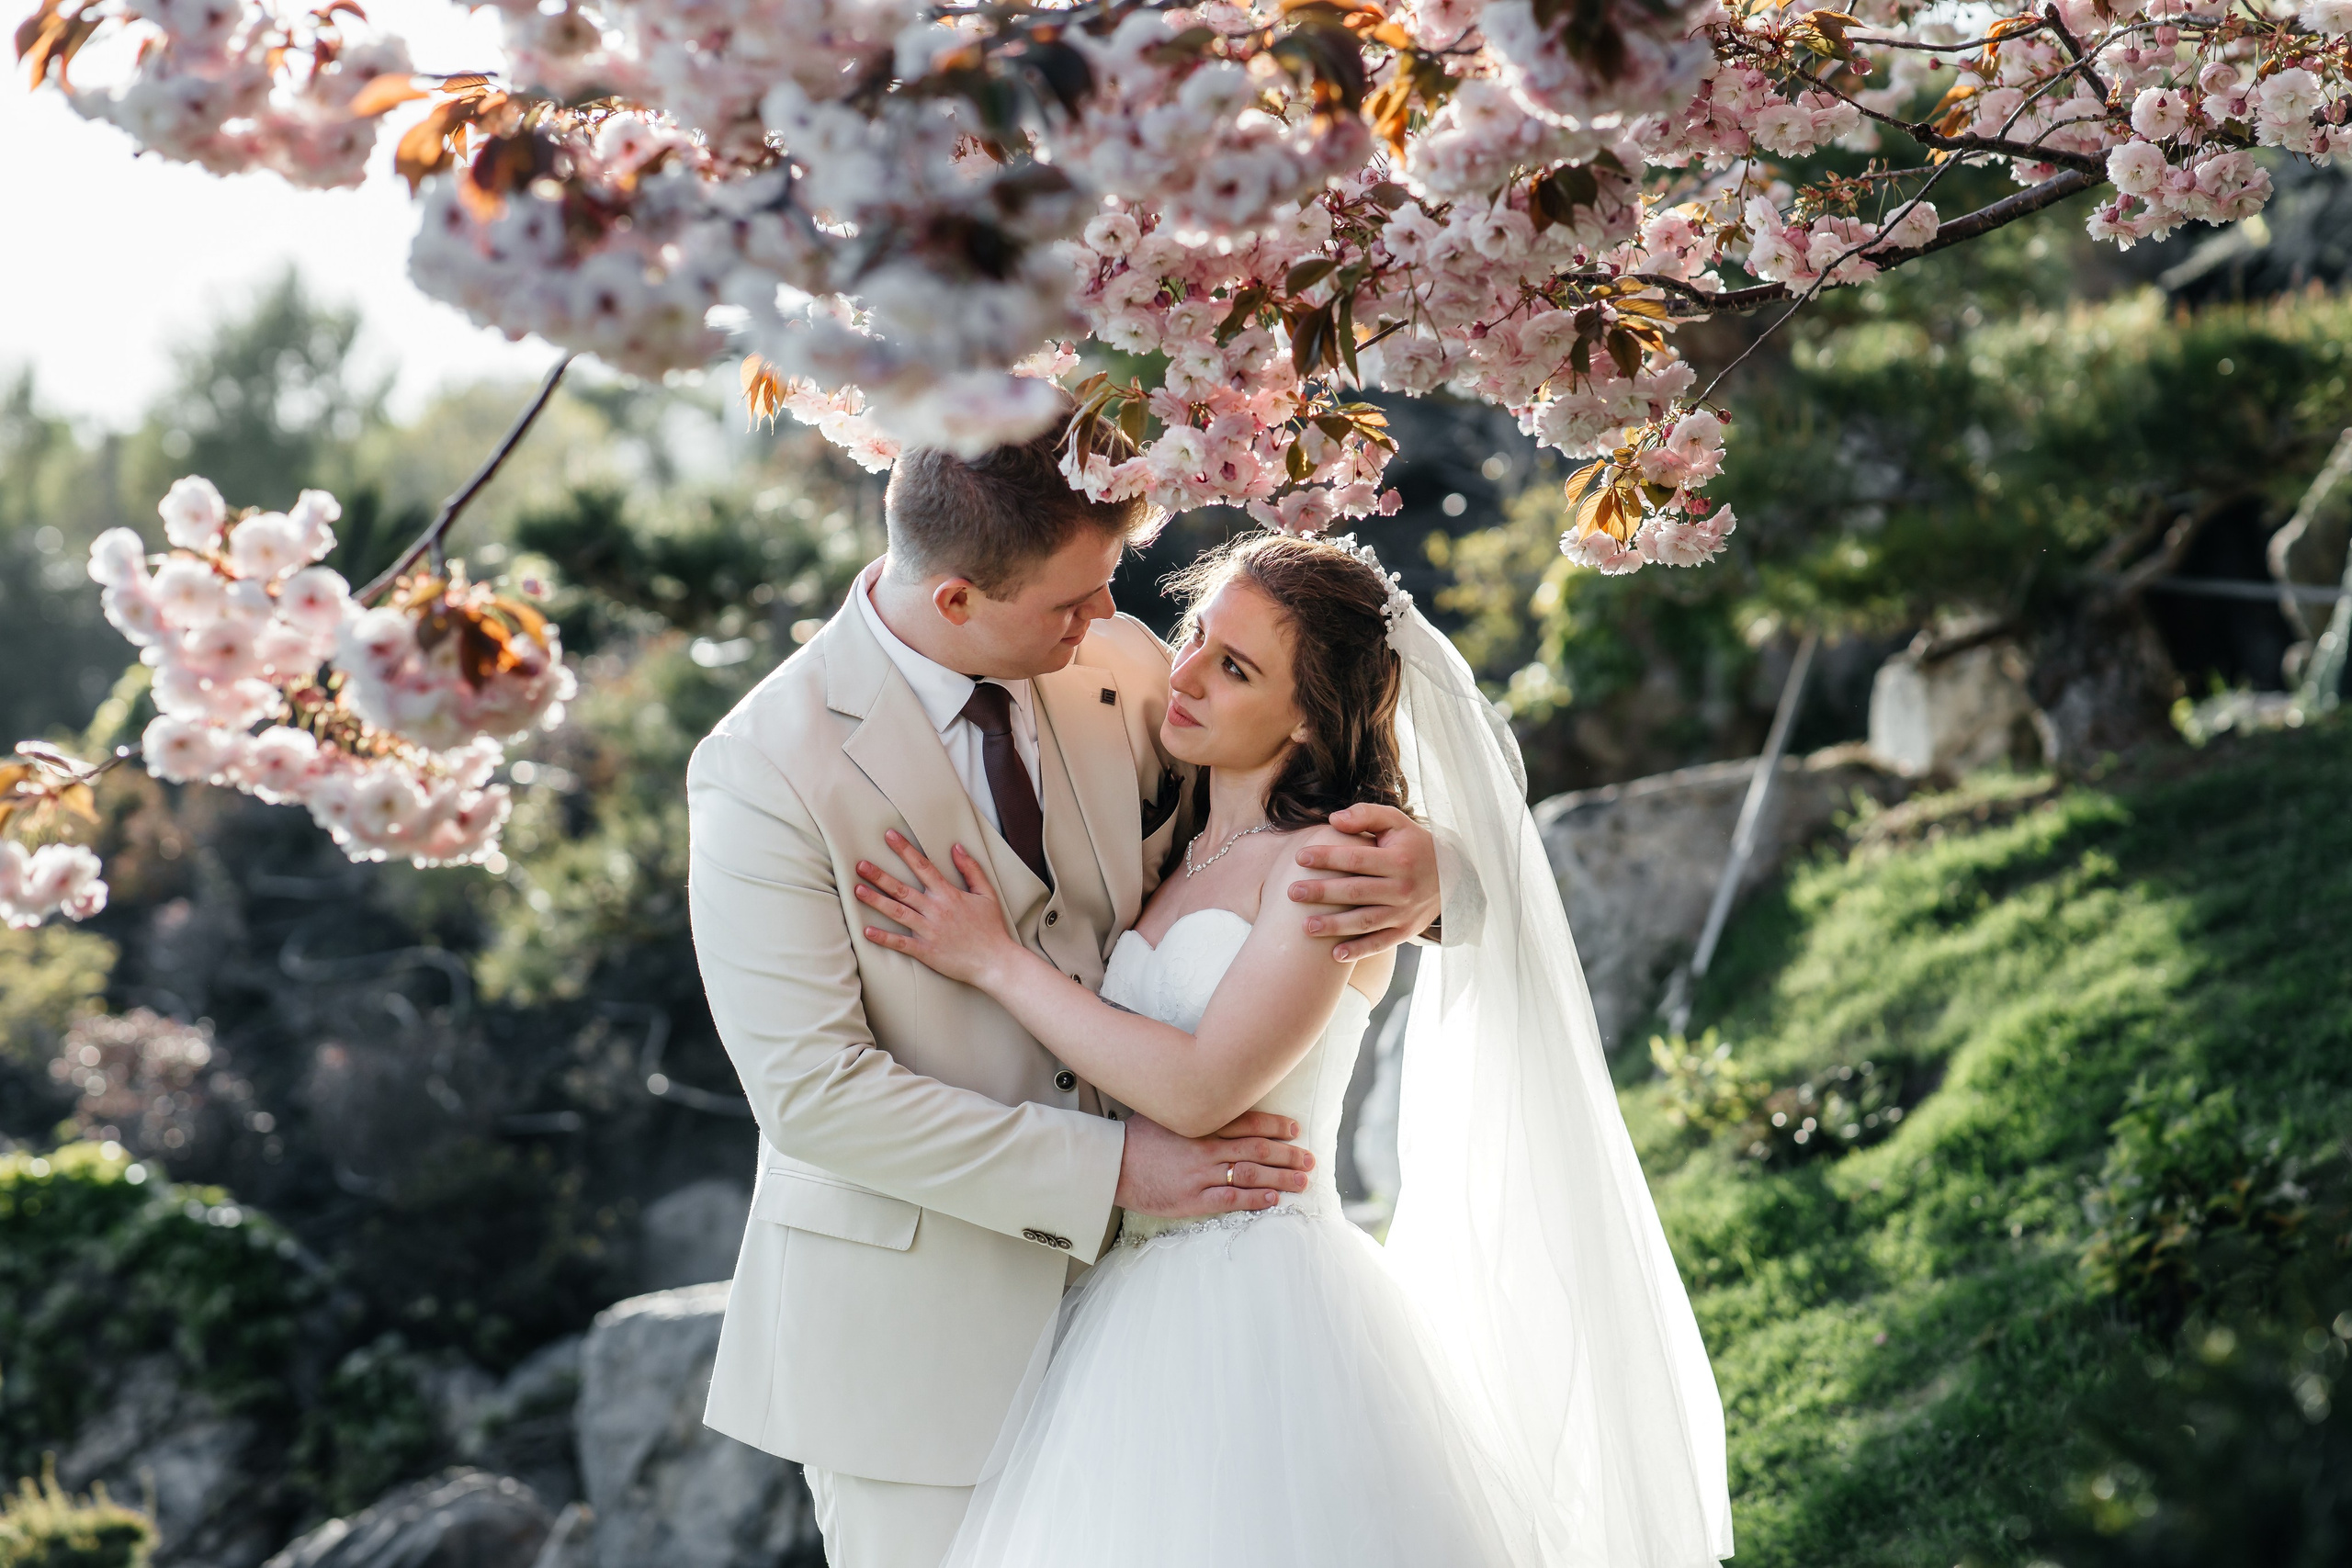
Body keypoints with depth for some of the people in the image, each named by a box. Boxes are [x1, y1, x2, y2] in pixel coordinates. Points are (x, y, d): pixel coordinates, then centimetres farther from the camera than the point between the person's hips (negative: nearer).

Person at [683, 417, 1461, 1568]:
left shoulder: (1117, 665, -4)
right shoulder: (764, 773, -18)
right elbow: (813, 1094, -20)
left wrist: (1417, 867, -15)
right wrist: (1113, 1167, -22)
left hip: (1118, 1276, 5)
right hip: (913, 1331, -4)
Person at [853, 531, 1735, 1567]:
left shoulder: (1330, 861, -10)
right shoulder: (1177, 856, 13)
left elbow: (1198, 1087, -19)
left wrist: (993, 961, -12)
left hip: (1262, 1315, -7)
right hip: (1131, 1307, 7)